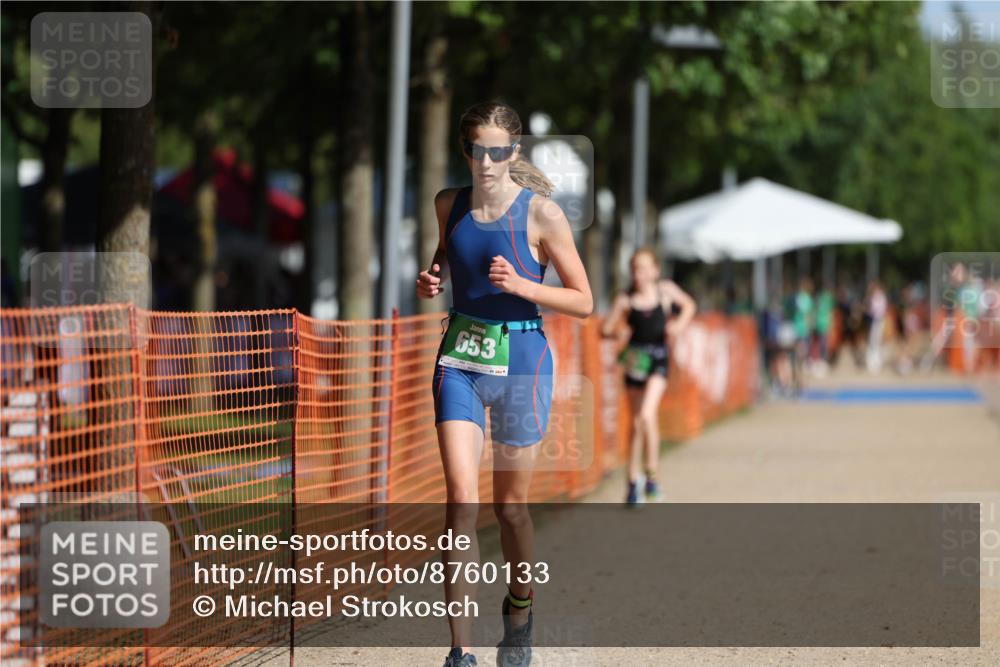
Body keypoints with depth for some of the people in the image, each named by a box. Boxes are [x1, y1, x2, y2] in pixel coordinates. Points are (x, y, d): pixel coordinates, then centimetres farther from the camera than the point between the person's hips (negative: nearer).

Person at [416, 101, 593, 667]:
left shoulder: (541, 213, -10)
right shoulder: (450, 204, 2)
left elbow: (583, 302, -6)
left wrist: (521, 285, -21)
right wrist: (431, 280, 2)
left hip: (520, 360, -2)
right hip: (460, 359, 2)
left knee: (510, 507, 9)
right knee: (462, 500, -12)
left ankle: (520, 607, 39)